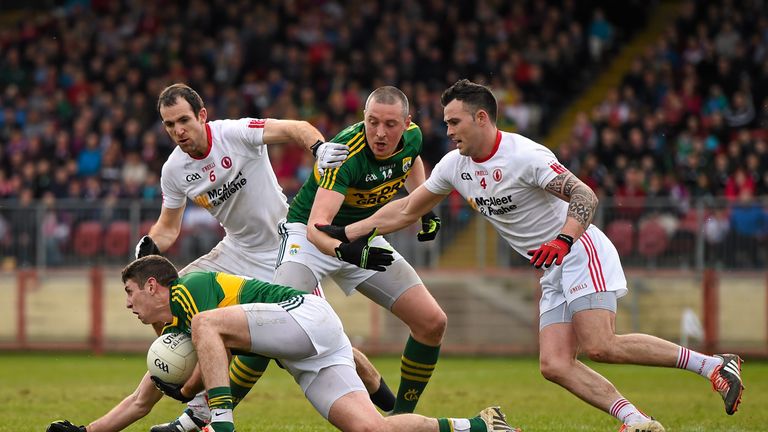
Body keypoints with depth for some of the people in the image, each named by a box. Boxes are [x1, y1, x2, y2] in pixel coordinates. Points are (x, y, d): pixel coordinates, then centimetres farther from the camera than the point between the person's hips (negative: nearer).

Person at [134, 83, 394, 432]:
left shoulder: (235, 133, -21)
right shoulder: (174, 170, -5)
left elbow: (296, 129, -25)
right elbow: (168, 227, 7)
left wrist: (319, 147, -46)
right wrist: (150, 244, -15)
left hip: (287, 248, -6)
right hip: (237, 252, 6)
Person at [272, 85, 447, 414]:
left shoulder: (411, 137, -12)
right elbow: (317, 226, -43)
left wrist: (425, 210, 6)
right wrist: (346, 251, -61)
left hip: (364, 238, 7)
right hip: (311, 235, -6)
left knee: (432, 323, -2)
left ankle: (401, 415, 14)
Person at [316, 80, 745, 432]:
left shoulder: (525, 156, -19)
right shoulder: (455, 166, 5)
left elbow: (586, 197, -22)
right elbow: (407, 210, 15)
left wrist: (563, 240, -39)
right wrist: (345, 232, 10)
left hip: (582, 253, -8)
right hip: (555, 273, 8)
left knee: (599, 346, -25)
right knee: (555, 365, -9)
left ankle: (714, 365, -16)